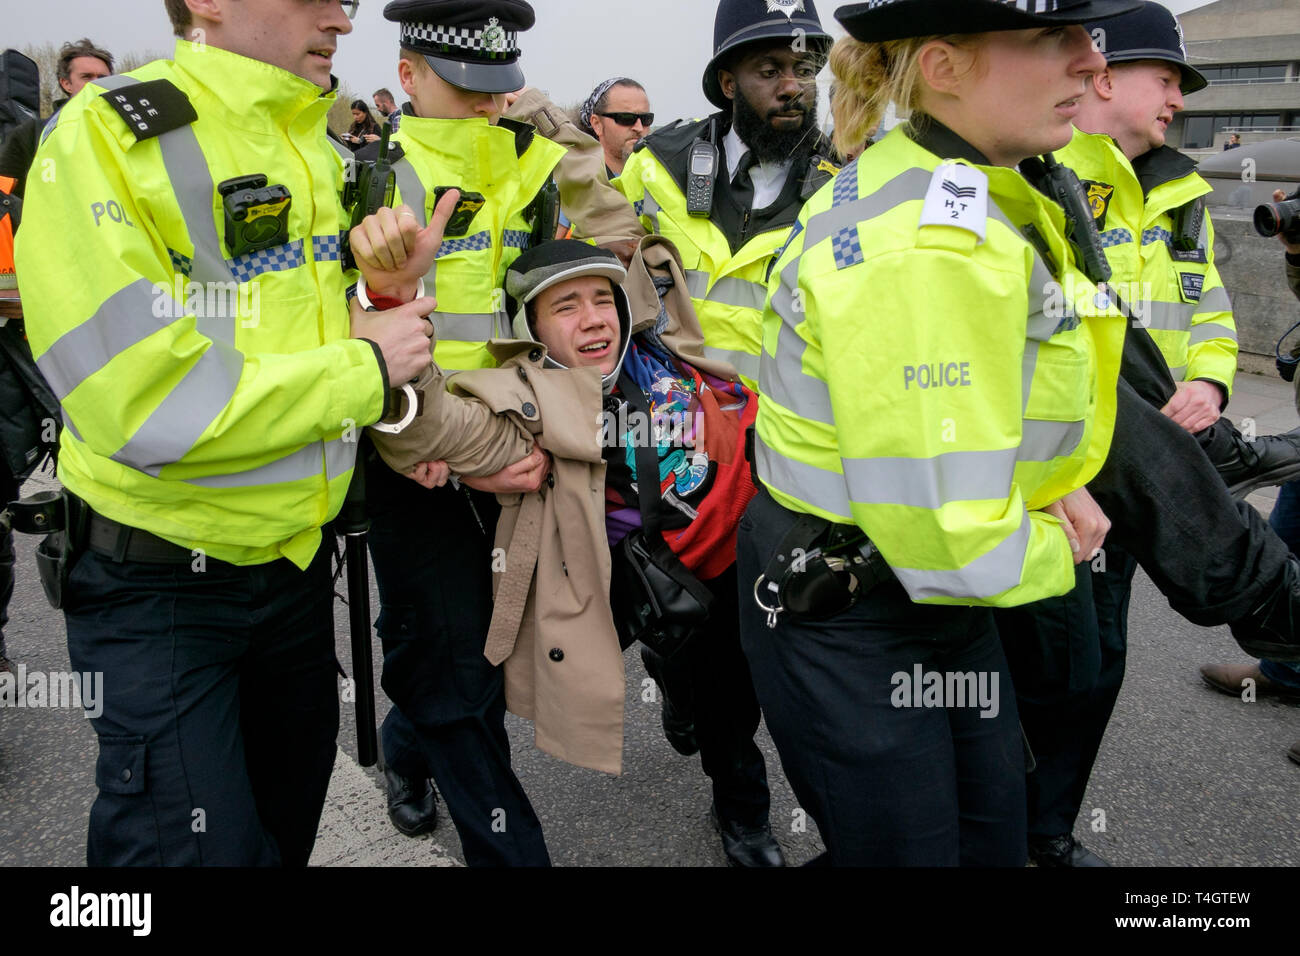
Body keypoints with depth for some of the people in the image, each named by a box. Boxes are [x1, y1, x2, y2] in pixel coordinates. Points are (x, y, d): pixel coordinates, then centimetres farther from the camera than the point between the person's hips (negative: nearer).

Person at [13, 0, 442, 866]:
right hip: (161, 581, -6)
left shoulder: (319, 150, 6)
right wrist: (363, 368, -18)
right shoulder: (105, 137, -17)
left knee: (288, 823, 21)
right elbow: (149, 402, -26)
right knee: (197, 844, 2)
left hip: (296, 558, 7)